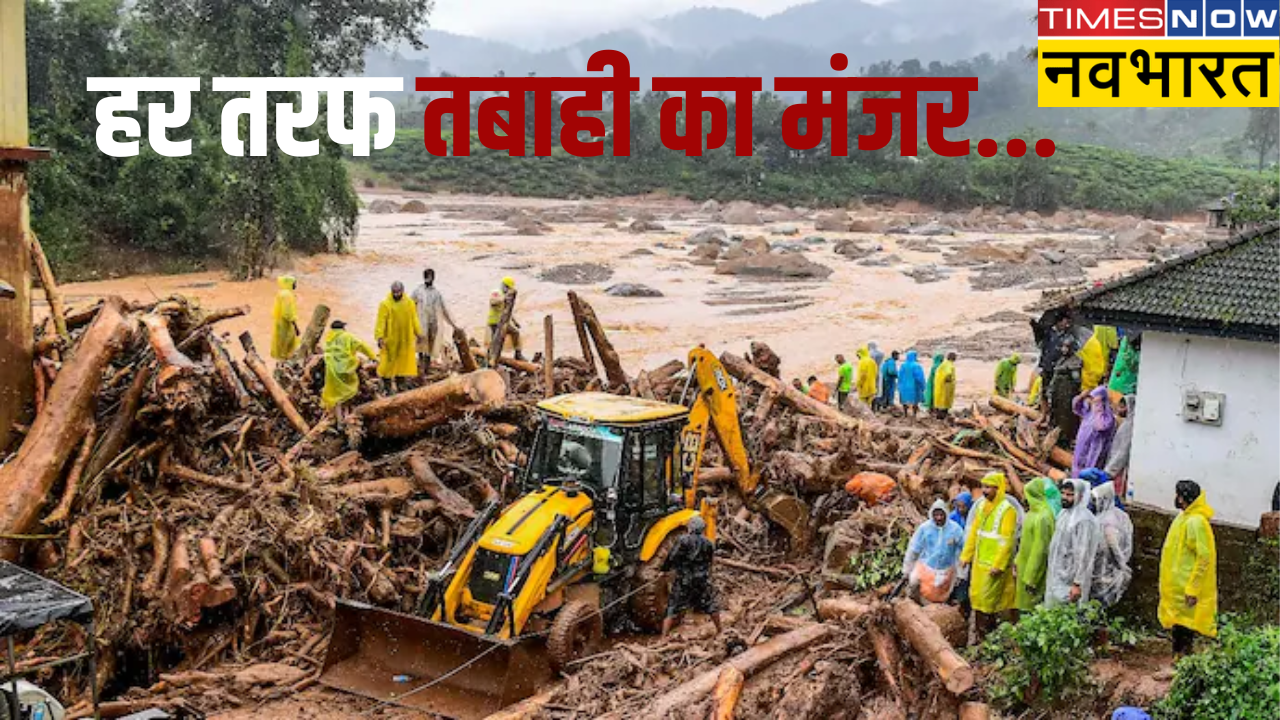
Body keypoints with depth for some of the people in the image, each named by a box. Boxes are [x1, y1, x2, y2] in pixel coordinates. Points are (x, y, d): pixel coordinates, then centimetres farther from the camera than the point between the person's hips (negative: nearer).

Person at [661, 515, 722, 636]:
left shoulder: (683, 540, -10)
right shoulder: (709, 544, 3)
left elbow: (671, 558, -12)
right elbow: (710, 561, 11)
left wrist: (665, 568, 4)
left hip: (683, 581, -2)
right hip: (702, 581, 3)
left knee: (673, 610, 2)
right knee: (711, 607, 21)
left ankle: (663, 637, -4)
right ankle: (719, 631, 31)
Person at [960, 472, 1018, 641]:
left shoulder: (1007, 510, -13)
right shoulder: (981, 506, 9)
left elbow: (1007, 541, -17)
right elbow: (973, 532, 14)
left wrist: (998, 565, -20)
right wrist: (966, 556, 12)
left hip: (994, 564, -7)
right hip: (979, 561, 7)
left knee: (988, 599, -3)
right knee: (976, 595, 11)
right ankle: (980, 632, 22)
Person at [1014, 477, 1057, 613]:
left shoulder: (1042, 517, -21)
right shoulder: (1033, 513, 9)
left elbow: (1040, 549, -21)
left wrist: (1031, 578, -19)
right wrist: (1017, 562, 16)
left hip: (1035, 570, -9)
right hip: (1025, 566, 9)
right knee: (1024, 606, 13)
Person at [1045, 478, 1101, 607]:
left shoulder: (1084, 520, -19)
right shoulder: (1064, 514, 9)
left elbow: (1083, 555, -20)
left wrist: (1077, 584, -21)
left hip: (1070, 580, -9)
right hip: (1057, 576, 9)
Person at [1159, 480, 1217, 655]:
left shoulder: (1196, 522, -19)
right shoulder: (1184, 518, 11)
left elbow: (1204, 557, -22)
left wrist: (1192, 589, -22)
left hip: (1186, 589, -10)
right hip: (1177, 587, 10)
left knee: (1184, 627, -3)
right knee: (1177, 627, 16)